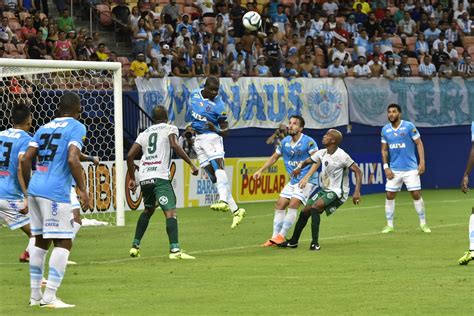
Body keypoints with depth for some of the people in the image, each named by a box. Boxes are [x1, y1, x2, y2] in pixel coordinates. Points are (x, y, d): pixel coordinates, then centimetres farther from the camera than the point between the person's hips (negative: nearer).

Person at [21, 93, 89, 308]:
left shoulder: (44, 128, 18)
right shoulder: (77, 128, -1)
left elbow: (26, 159, 11)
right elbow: (72, 159, -15)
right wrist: (82, 189, -10)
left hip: (35, 190, 7)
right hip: (56, 193, -7)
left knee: (41, 241, 16)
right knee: (63, 243, -4)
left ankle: (35, 295, 18)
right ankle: (49, 297, -12)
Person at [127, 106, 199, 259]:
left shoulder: (144, 134, 22)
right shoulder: (170, 129, 9)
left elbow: (130, 156, 17)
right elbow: (174, 145, -12)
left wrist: (132, 178, 25)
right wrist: (191, 163, -13)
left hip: (144, 177, 6)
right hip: (160, 177, -6)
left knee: (148, 210, 27)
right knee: (170, 212, -13)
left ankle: (135, 246, 28)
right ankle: (175, 249, -29)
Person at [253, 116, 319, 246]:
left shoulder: (308, 142, -13)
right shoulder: (285, 142, 6)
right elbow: (273, 158, 19)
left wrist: (306, 177, -29)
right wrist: (260, 170, 8)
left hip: (307, 181, -7)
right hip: (293, 181, 7)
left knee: (293, 204, -21)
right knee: (279, 205, 0)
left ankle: (281, 236, -16)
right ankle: (275, 237, 6)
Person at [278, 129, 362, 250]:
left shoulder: (341, 156, -18)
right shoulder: (322, 153, 3)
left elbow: (358, 171, -18)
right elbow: (307, 161, 19)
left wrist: (357, 192, -27)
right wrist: (299, 167, -2)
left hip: (337, 192, -7)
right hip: (324, 190, 7)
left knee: (315, 207, -26)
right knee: (305, 211, 4)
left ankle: (315, 243, -23)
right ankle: (293, 241, 20)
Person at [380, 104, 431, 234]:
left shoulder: (409, 126, -7)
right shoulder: (385, 130, 4)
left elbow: (419, 144, -4)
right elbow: (384, 150, 12)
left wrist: (422, 162, -12)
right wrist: (386, 167, 2)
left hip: (411, 168, -3)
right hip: (394, 169, 3)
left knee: (416, 194, -5)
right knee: (390, 196, 1)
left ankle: (423, 223, 6)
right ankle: (389, 225, 11)